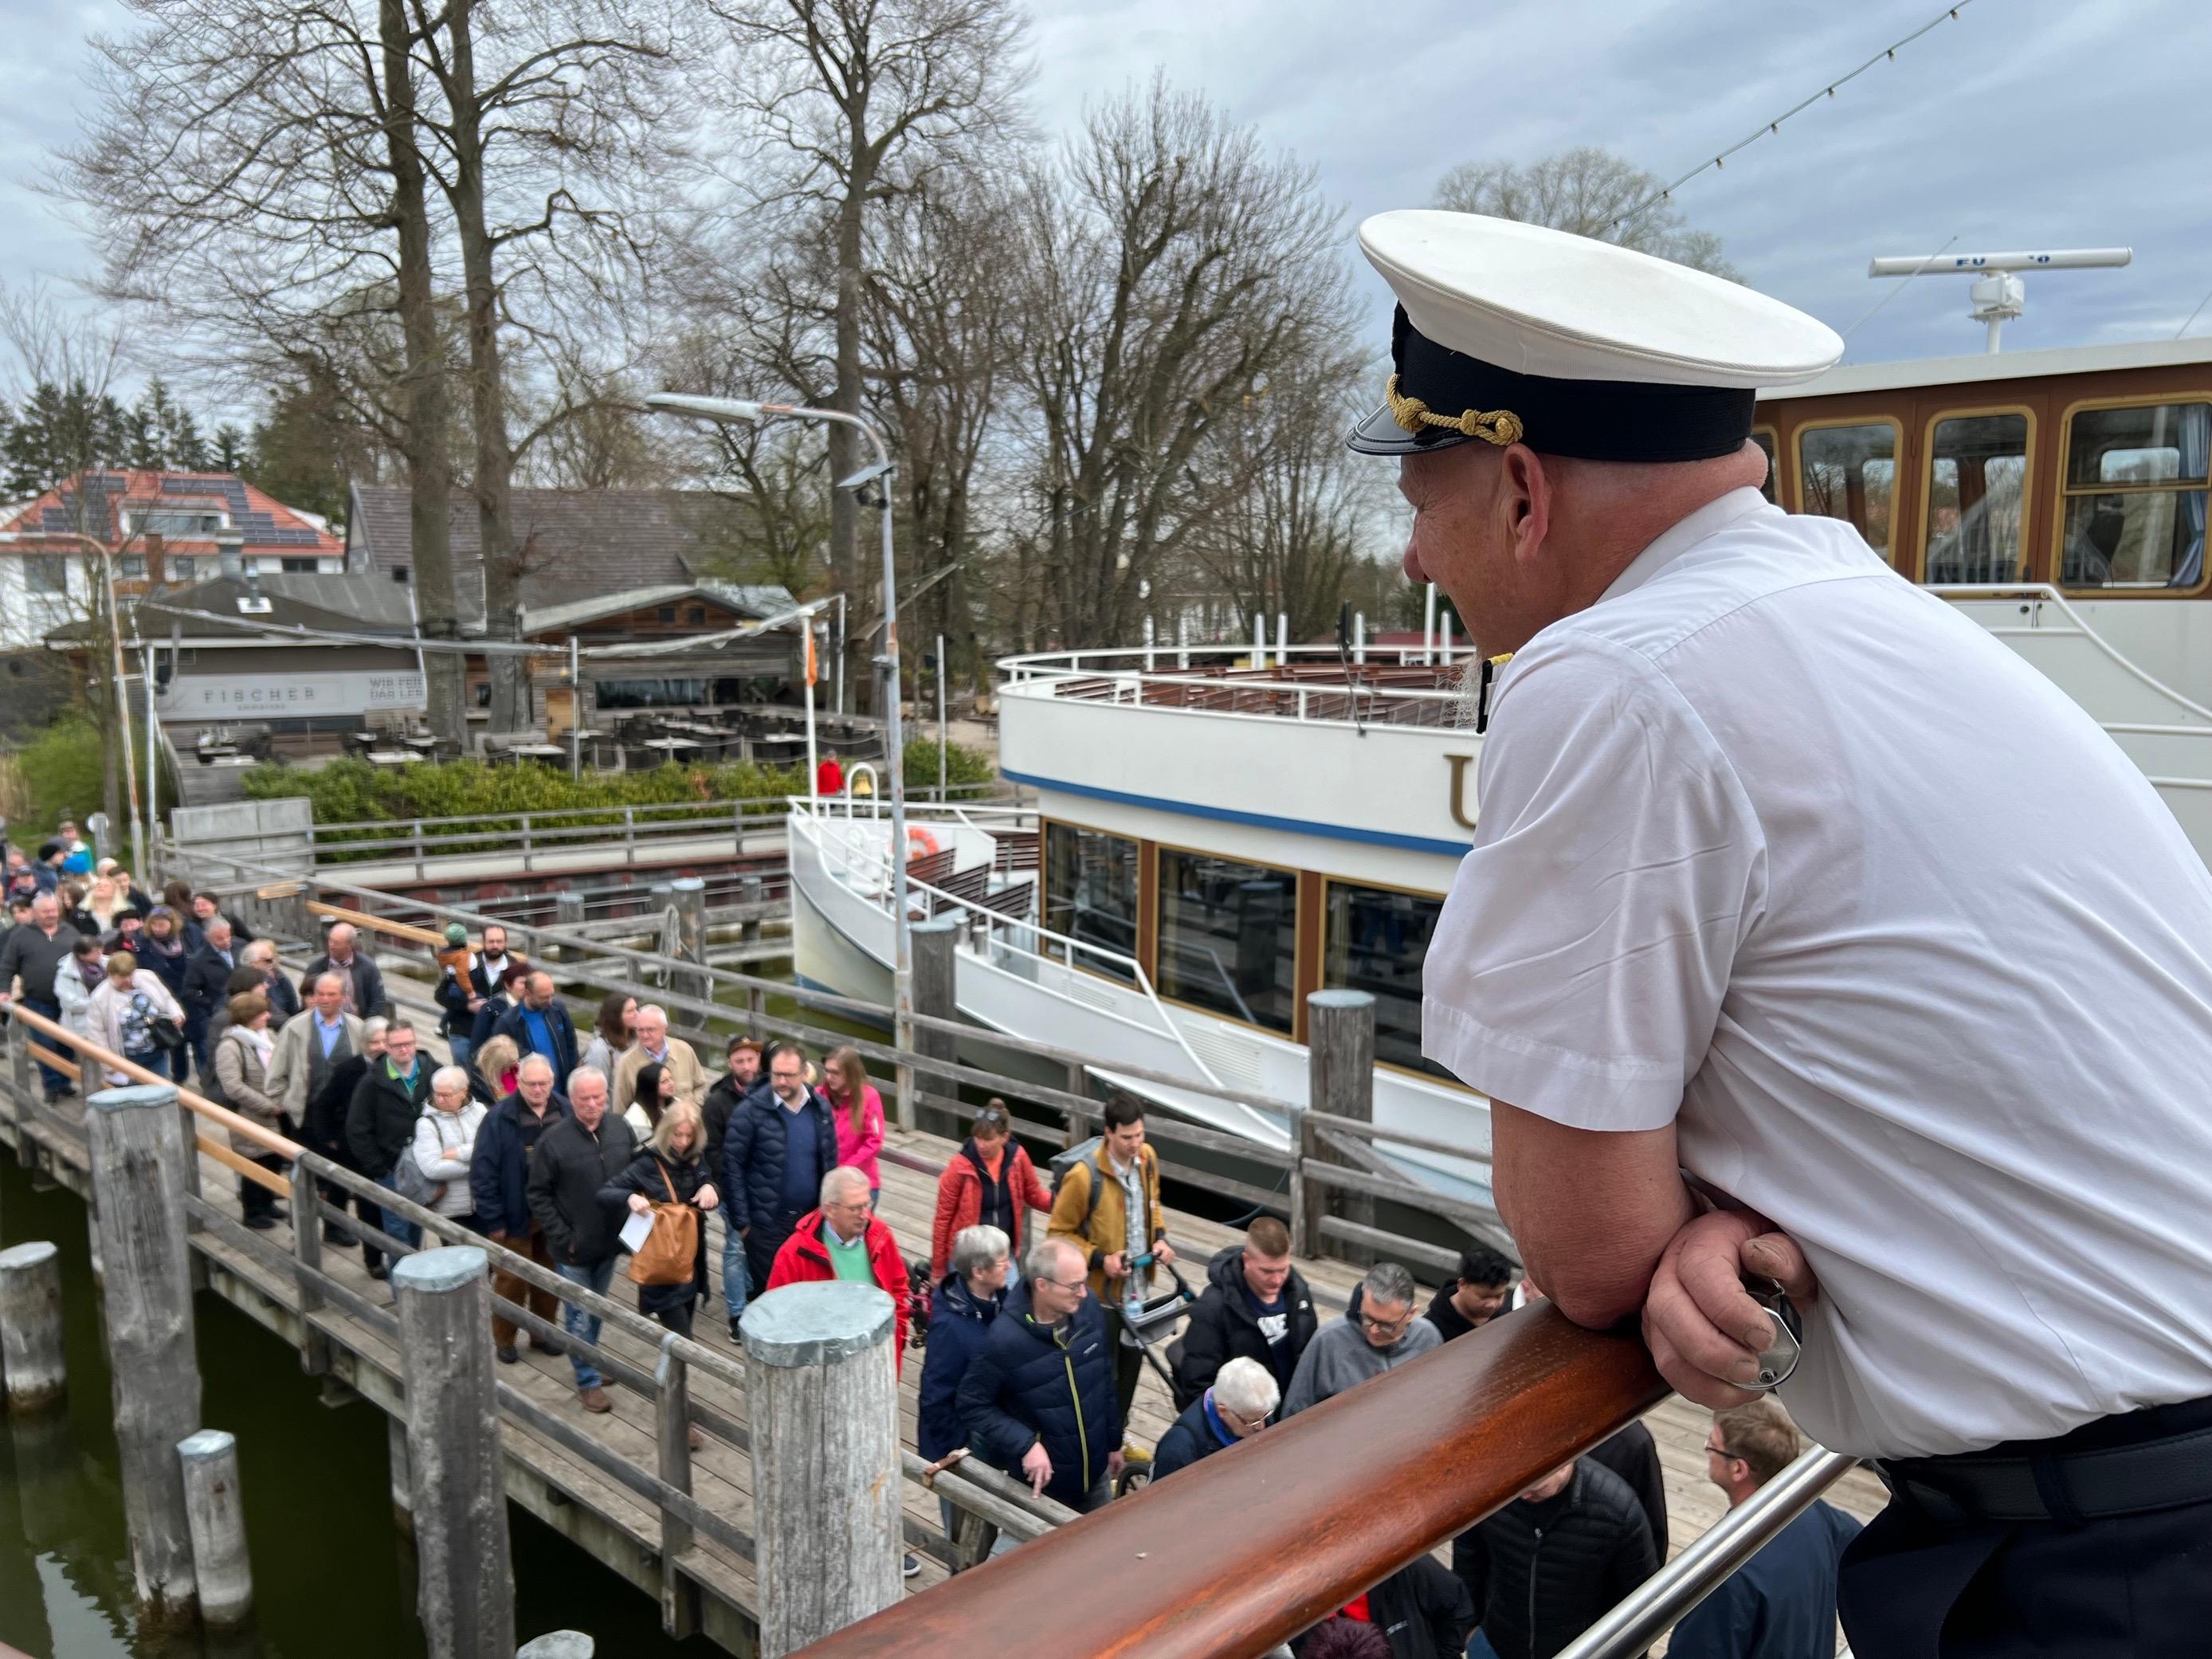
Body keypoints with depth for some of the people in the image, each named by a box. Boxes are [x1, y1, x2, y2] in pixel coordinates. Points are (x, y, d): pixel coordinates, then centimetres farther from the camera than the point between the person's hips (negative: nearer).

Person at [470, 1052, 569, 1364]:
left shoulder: (566, 1111, -5)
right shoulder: (500, 1118, -14)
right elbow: (483, 1171, -12)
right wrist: (493, 1220, -11)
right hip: (516, 1216, -3)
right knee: (512, 1280, 9)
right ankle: (504, 1340, 28)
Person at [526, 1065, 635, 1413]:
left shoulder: (620, 1127, -5)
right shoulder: (554, 1140, -17)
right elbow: (537, 1193, -10)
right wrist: (562, 1237, -13)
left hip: (609, 1241, 4)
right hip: (574, 1248, -4)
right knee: (579, 1316, 6)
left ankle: (590, 1361, 41)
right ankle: (588, 1381, 19)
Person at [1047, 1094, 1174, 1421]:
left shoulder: (1147, 1158, -4)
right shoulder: (1084, 1176, -24)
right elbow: (1060, 1233, -14)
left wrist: (1161, 1236, -1)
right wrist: (1100, 1259, -22)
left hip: (1138, 1287, 6)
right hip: (1102, 1292, -6)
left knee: (1132, 1359, 20)